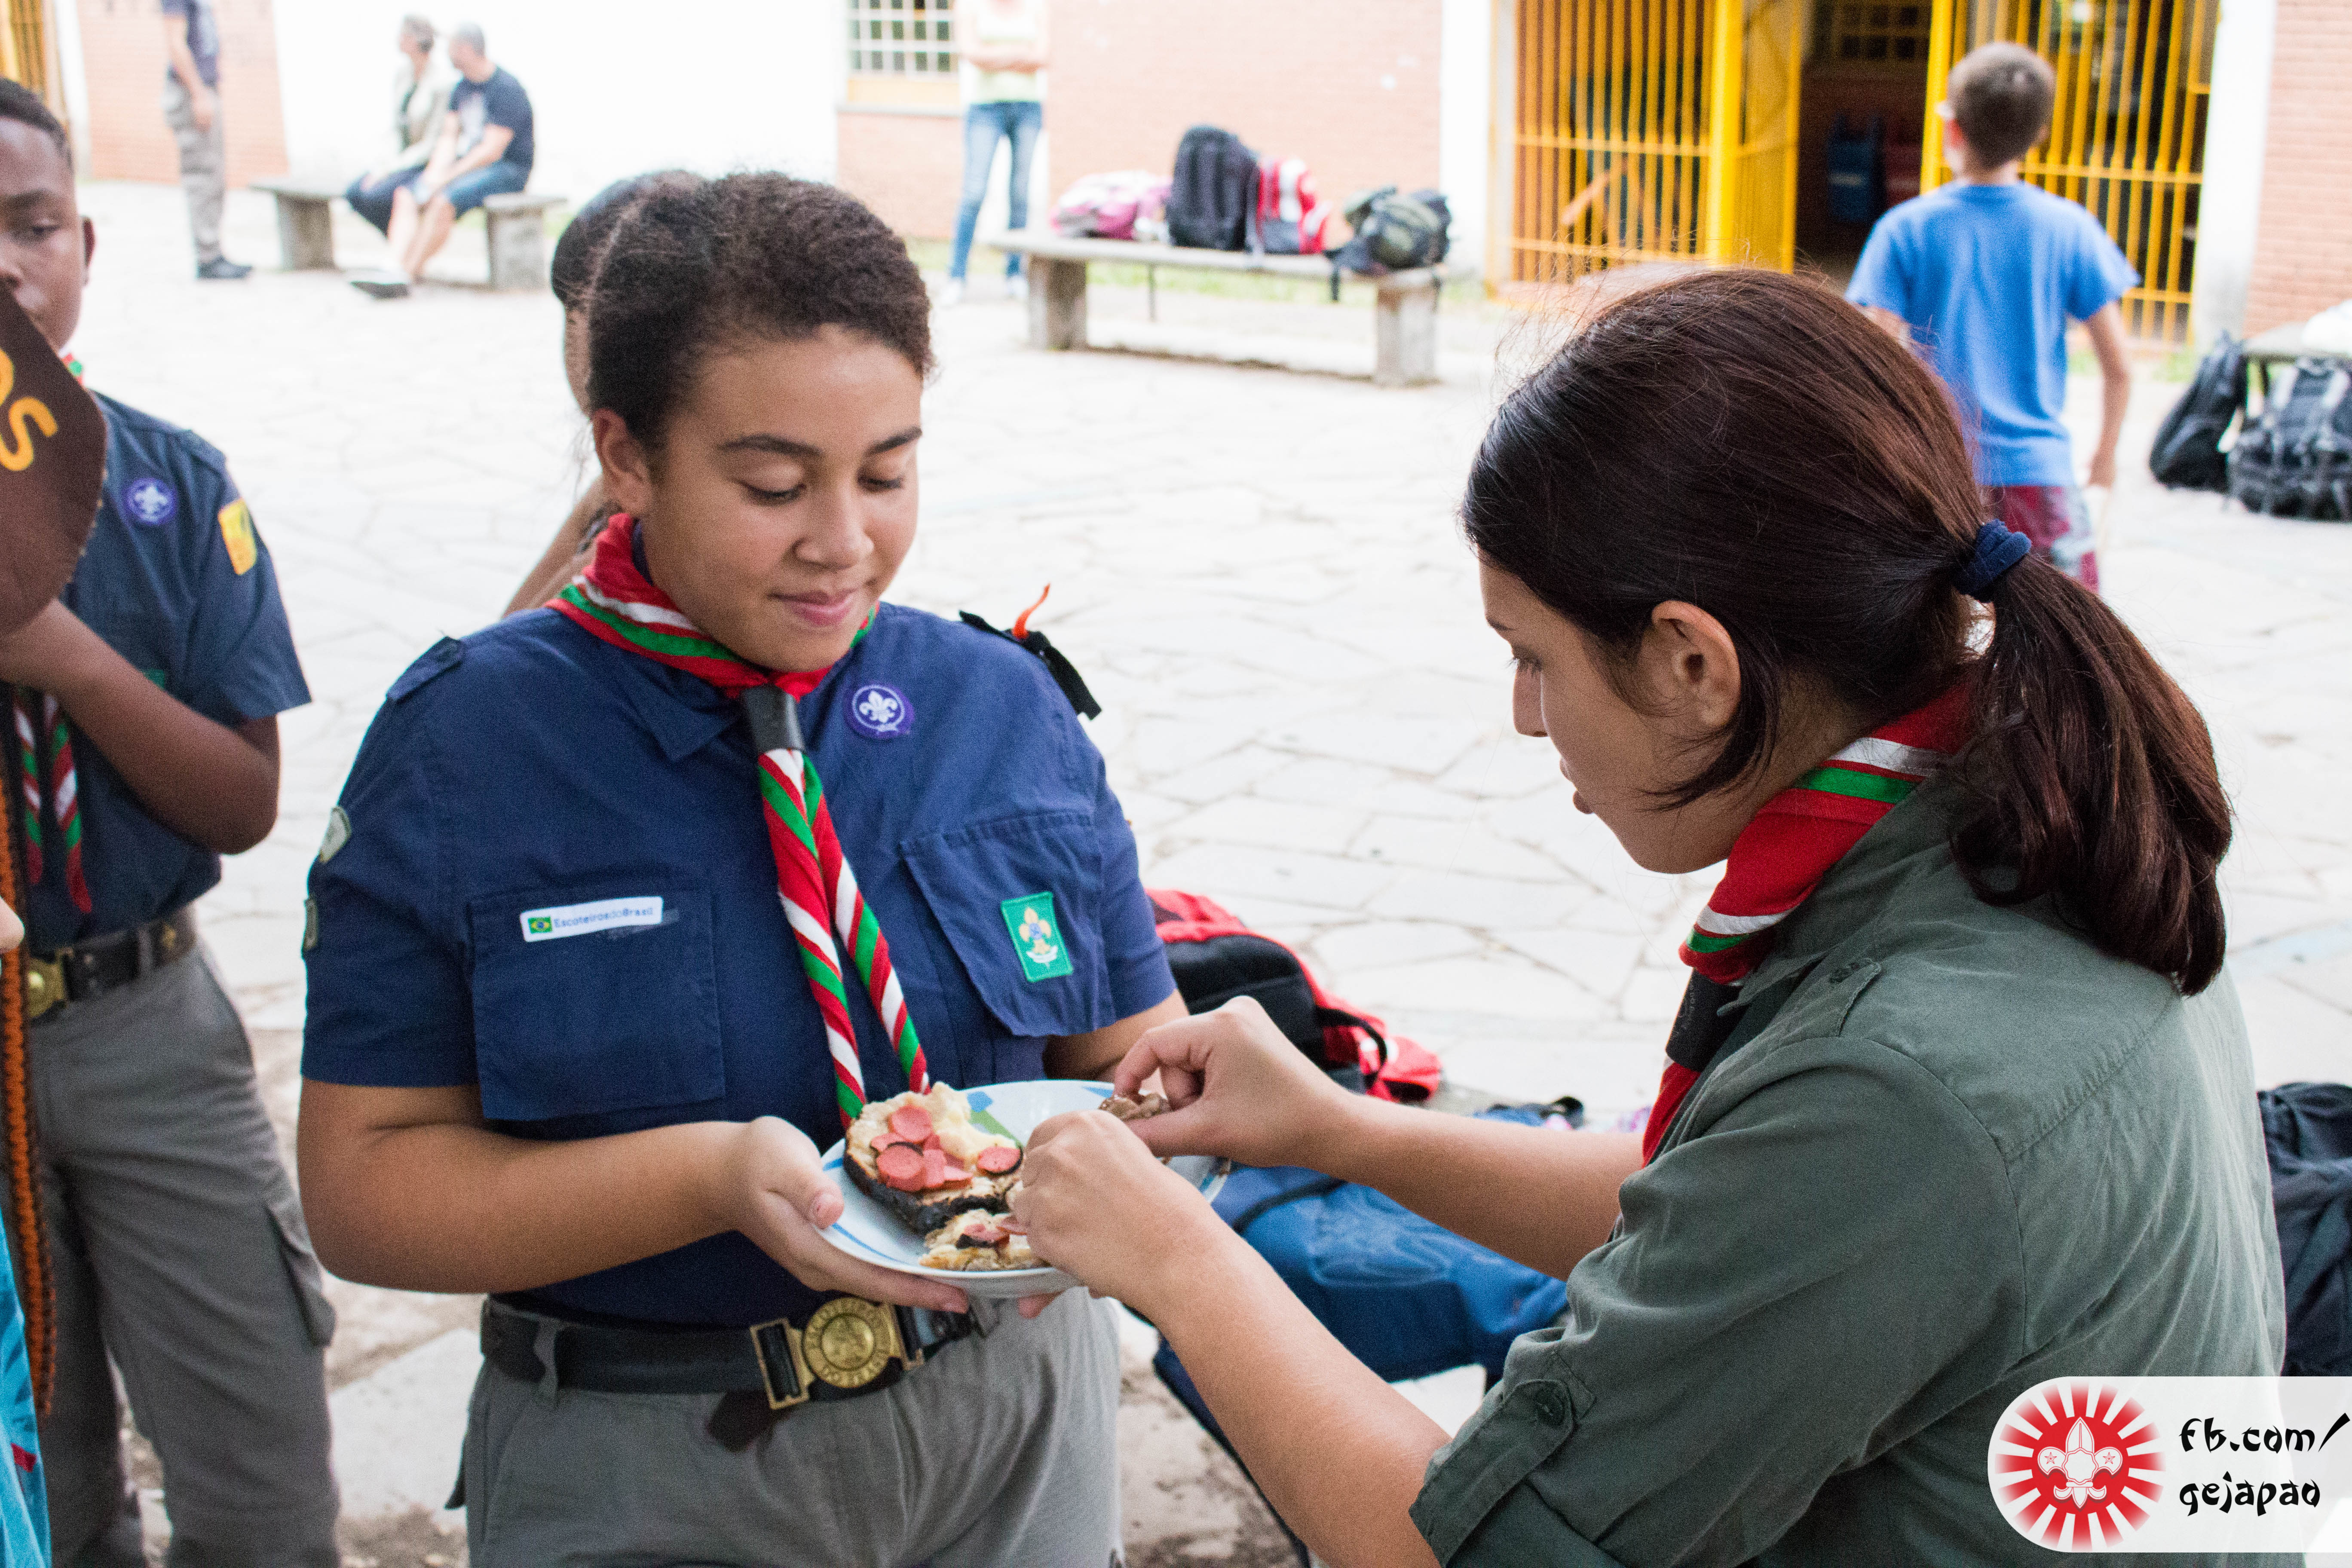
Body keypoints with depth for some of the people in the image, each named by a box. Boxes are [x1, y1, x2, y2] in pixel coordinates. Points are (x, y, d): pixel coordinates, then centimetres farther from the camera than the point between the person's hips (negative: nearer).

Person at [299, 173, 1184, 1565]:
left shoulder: (1007, 707, -2)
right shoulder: (465, 748, -11)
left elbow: (1140, 1054, 5)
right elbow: (367, 1186, -12)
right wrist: (709, 1177, -26)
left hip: (1020, 1420, 3)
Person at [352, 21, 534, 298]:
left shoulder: (506, 88, -15)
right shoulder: (462, 88, 13)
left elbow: (492, 150, -20)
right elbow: (449, 138, 9)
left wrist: (445, 179, -20)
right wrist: (434, 173, -11)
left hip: (507, 170, -9)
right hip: (467, 165, 9)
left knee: (442, 200, -32)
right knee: (405, 195, -11)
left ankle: (406, 275, -26)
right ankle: (396, 267, -27)